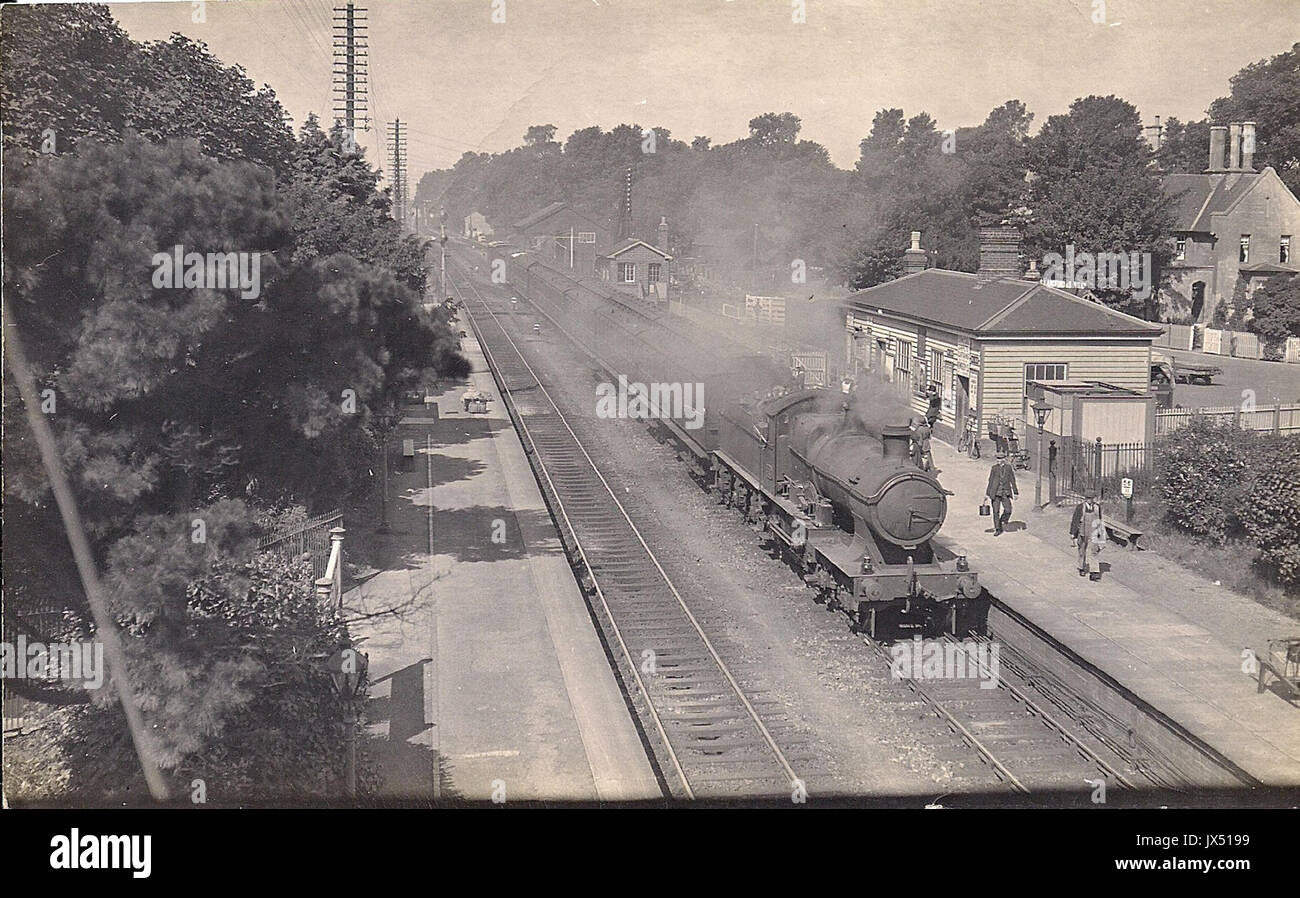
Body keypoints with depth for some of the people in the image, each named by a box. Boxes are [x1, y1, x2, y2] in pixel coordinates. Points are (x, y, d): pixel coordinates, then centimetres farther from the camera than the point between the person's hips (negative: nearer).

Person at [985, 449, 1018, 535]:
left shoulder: (1008, 467, 5)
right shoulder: (994, 468, 3)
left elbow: (1012, 481, 9)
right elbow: (990, 481, 6)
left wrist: (1016, 493, 8)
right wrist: (988, 494, 5)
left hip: (1005, 493, 1)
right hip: (995, 493, -1)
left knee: (1008, 510, -11)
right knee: (996, 511, -1)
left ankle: (1003, 521, 19)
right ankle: (998, 529, 9)